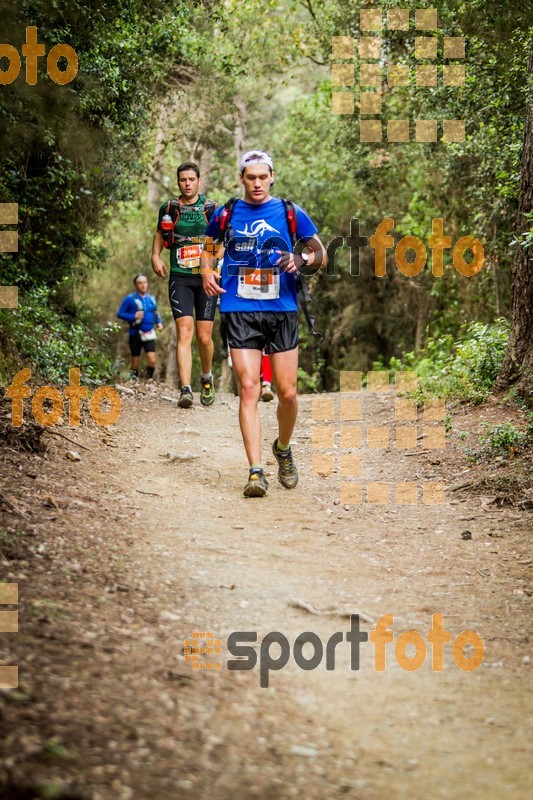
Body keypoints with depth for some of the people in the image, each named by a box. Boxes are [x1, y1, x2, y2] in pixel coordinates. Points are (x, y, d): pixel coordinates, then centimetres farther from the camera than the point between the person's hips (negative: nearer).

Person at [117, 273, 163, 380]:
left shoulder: (151, 298, 10)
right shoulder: (130, 299, -3)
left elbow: (156, 312, 24)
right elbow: (119, 314, -2)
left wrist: (159, 322, 6)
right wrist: (133, 317, -16)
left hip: (149, 334, 3)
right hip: (135, 334, -2)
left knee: (152, 360, -13)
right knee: (135, 362, 3)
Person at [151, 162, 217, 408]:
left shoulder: (211, 208, 3)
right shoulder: (169, 209, 6)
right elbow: (160, 233, 24)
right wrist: (155, 256, 10)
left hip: (206, 277, 0)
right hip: (180, 278, 0)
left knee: (204, 336, 1)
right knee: (184, 333, -14)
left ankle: (207, 379, 30)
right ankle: (185, 390, -20)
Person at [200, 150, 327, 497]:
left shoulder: (290, 213, 5)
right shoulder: (226, 214, 8)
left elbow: (321, 254, 10)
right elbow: (209, 246, 25)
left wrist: (301, 260, -12)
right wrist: (207, 272, 4)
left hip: (282, 310, 0)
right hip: (240, 310, 0)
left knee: (287, 392, 0)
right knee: (248, 388, -11)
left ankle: (284, 449, 30)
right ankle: (256, 471, -10)